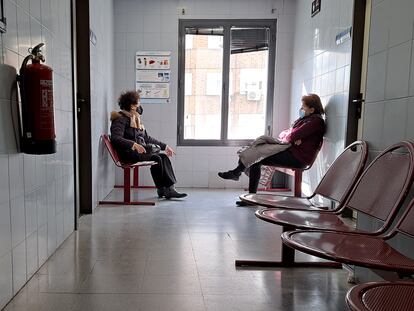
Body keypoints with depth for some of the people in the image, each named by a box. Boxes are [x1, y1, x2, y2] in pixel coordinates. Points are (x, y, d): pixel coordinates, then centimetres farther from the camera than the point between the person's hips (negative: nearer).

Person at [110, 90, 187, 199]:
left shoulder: (136, 119, 21)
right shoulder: (121, 119, -7)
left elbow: (147, 137, 26)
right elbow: (116, 138, -22)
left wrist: (165, 146, 22)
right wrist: (134, 144, -36)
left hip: (139, 151, 9)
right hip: (128, 153, -8)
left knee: (164, 157, -11)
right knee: (156, 158, -26)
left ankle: (169, 189, -17)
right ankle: (161, 189, -15)